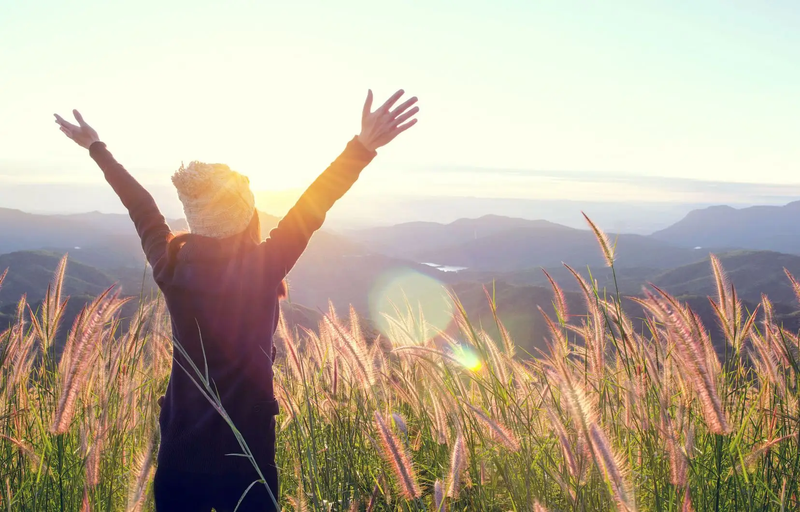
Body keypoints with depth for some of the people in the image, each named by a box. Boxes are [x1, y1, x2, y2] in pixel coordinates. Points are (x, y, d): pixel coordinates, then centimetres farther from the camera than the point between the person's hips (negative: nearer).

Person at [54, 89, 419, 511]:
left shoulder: (170, 266, -10)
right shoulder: (261, 269, -20)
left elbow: (141, 208, 4)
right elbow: (310, 210, -20)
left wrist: (96, 148, 20)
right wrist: (364, 145, -23)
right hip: (245, 446, -3)